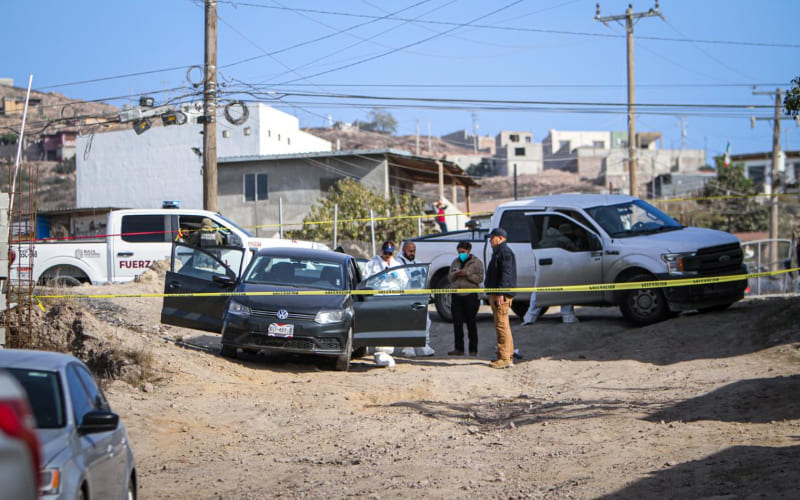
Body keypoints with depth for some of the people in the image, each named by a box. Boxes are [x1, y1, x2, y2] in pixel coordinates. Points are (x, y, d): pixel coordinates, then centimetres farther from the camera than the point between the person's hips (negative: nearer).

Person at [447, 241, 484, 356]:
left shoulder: (476, 262, 1)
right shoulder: (455, 262, 17)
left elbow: (480, 278, -7)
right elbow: (449, 277, 16)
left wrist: (467, 274, -17)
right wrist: (455, 274, -5)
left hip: (470, 296, -5)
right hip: (457, 296, 5)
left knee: (471, 323, 0)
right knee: (457, 322, 2)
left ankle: (473, 350, 5)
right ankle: (459, 349, 8)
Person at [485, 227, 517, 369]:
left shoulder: (505, 253, -12)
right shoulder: (499, 252, 22)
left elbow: (506, 274, -20)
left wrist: (500, 293, -26)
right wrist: (492, 294, 25)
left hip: (501, 295, -11)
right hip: (496, 294, 11)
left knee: (502, 325, -13)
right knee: (503, 325, 14)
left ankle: (504, 359, -15)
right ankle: (508, 355, 19)